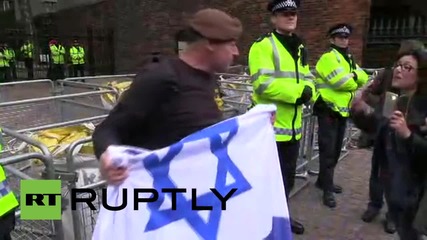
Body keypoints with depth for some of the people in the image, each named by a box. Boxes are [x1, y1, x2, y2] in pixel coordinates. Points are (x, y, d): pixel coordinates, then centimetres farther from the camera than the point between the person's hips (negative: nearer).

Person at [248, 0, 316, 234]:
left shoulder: (300, 48, 17)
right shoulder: (263, 45, -10)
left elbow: (308, 80, 13)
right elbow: (264, 83, -23)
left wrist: (308, 91, -10)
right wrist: (298, 93, -20)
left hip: (293, 126, 8)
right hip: (270, 127, -8)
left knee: (288, 177, 22)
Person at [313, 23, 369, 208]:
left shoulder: (349, 60, 19)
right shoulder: (328, 58, -10)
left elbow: (364, 78, 8)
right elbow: (341, 82, -22)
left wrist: (354, 75, -13)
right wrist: (355, 81, -3)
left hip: (342, 111, 9)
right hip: (328, 110, -9)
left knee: (336, 150, 15)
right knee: (328, 151, -6)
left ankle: (323, 181, 29)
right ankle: (327, 190, 1)